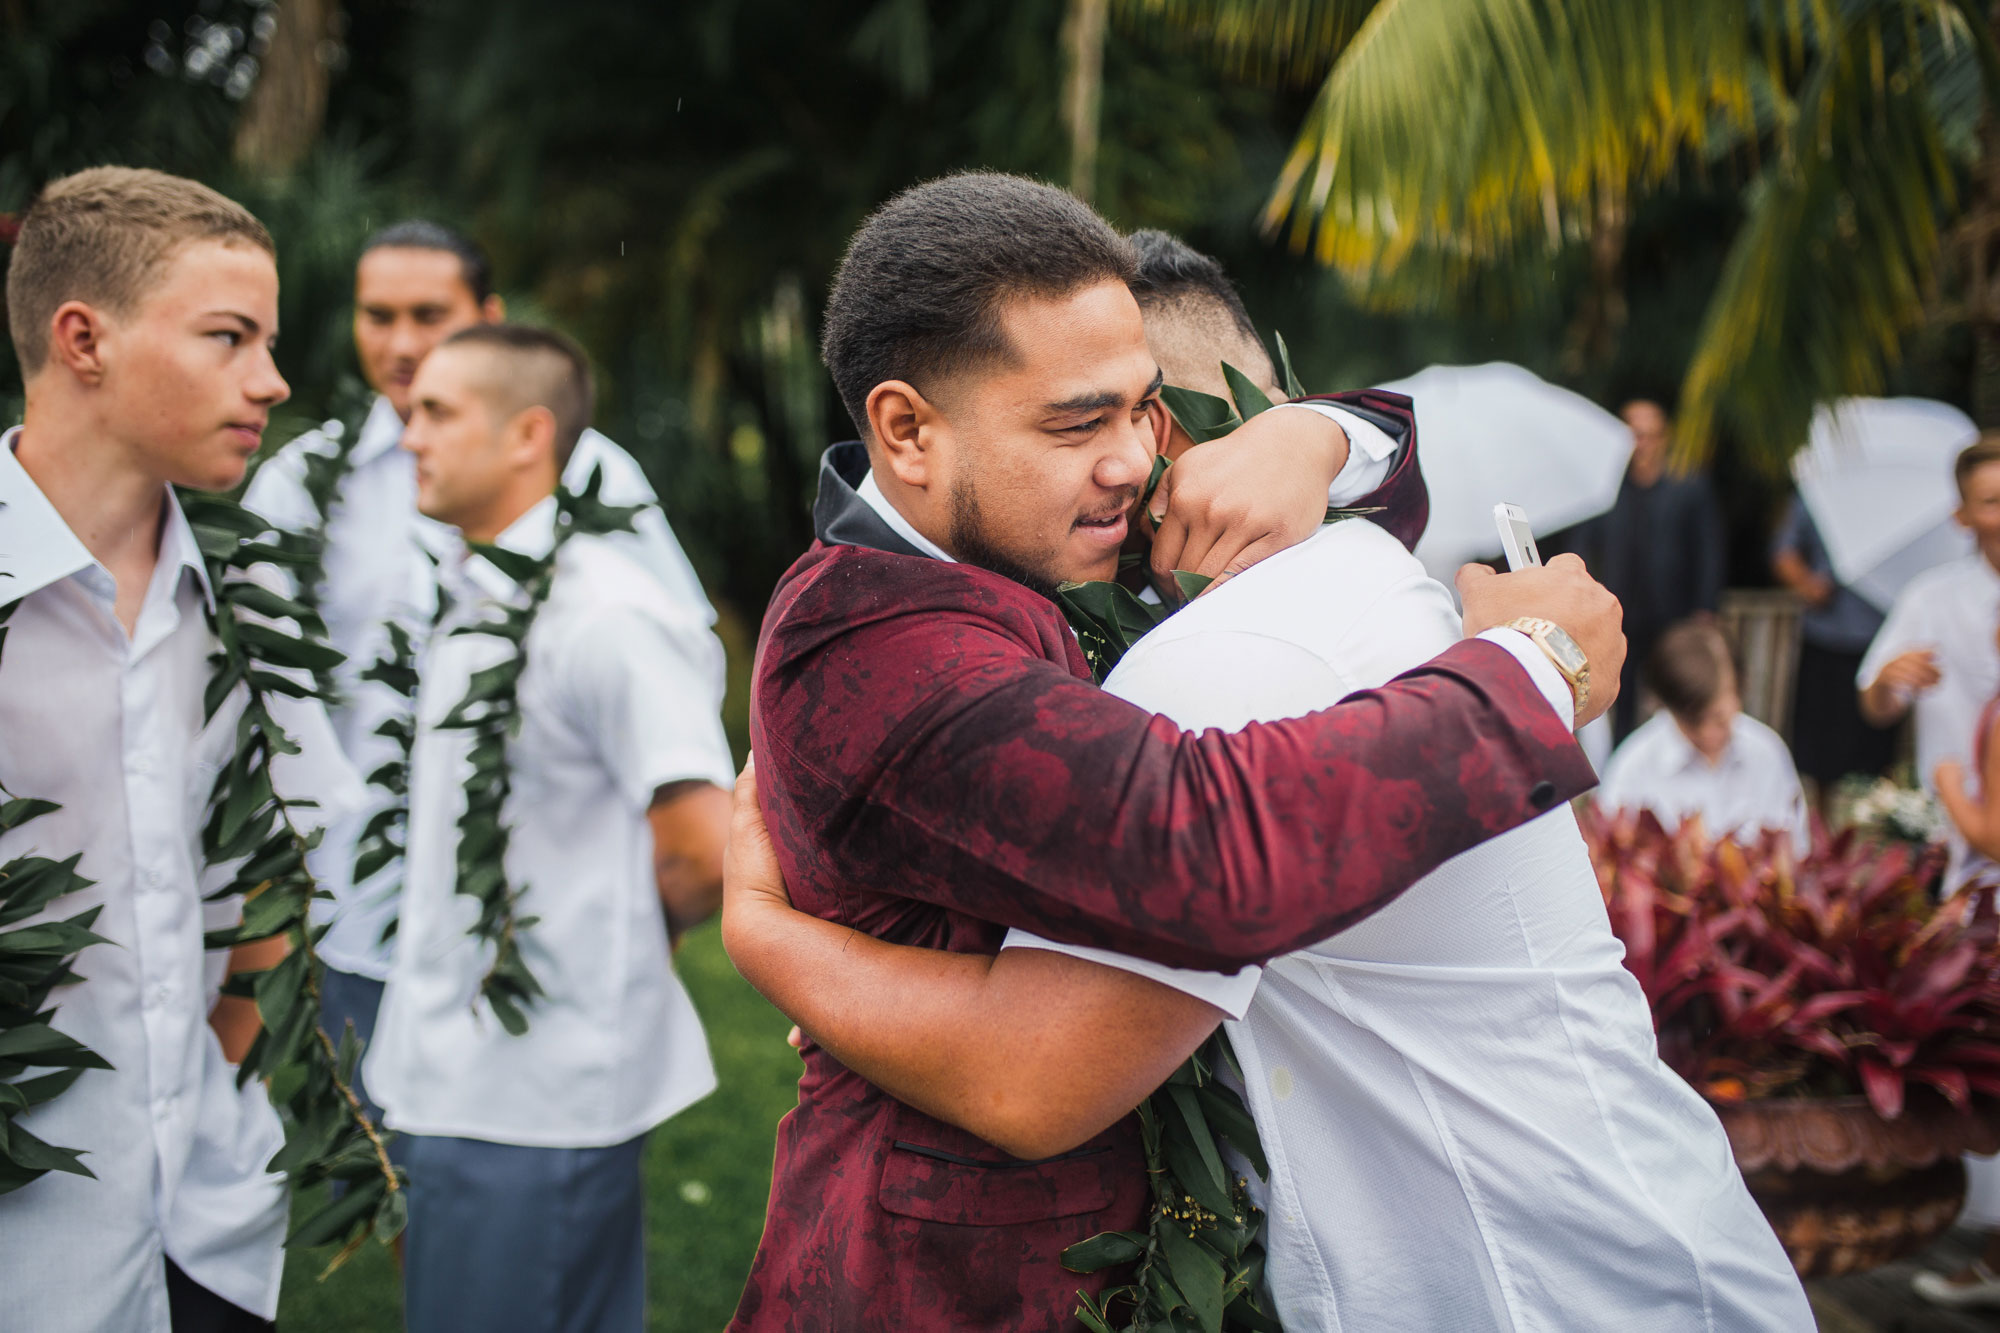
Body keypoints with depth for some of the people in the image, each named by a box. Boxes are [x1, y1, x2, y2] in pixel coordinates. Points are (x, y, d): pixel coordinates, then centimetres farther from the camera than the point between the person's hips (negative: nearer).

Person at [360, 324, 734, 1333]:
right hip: (456, 1077, 9)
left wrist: (620, 942, -5)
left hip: (534, 1099, -9)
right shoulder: (467, 601, 11)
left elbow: (705, 851, -23)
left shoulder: (606, 615, -19)